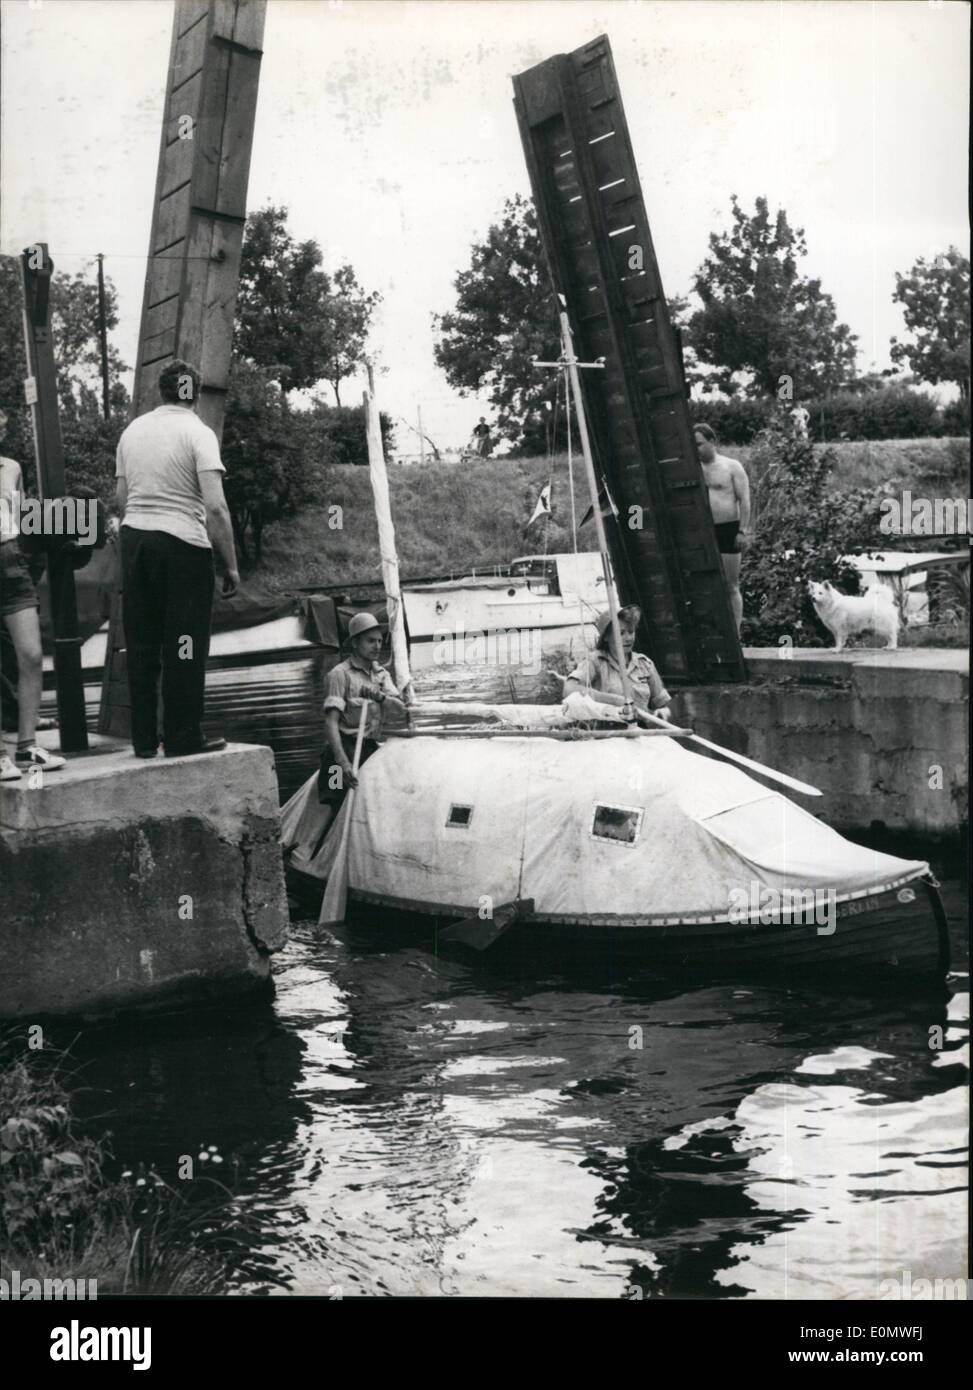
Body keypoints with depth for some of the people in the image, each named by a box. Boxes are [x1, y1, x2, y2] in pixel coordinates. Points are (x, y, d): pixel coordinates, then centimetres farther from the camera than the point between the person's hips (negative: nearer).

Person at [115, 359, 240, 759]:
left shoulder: (132, 430, 11)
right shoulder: (198, 433, -6)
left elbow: (122, 502, 15)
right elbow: (215, 508, -13)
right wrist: (230, 564, -8)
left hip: (134, 540, 6)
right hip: (183, 545, -6)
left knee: (141, 645, 11)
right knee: (184, 647, 2)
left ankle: (143, 740, 14)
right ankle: (183, 739, 6)